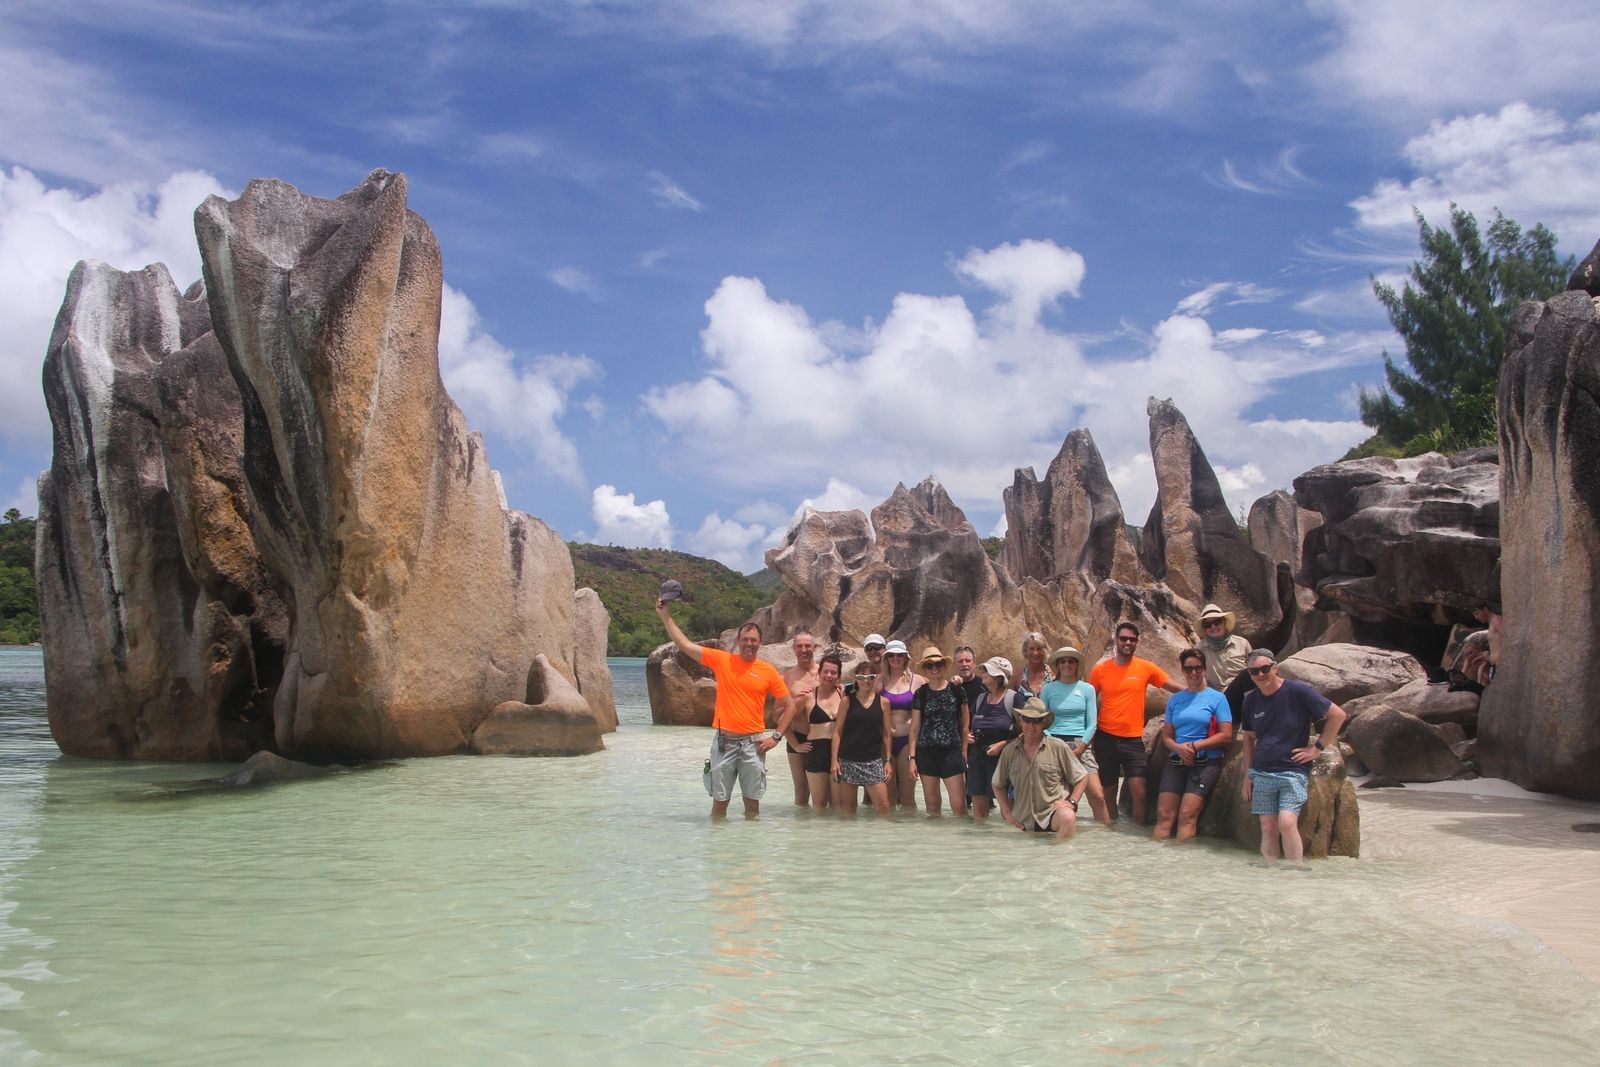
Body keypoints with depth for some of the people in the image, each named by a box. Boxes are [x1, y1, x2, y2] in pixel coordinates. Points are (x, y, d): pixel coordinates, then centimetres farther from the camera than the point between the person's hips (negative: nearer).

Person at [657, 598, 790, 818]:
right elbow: (684, 644, 1)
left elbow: (789, 706, 8)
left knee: (752, 802, 7)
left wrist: (776, 736, 0)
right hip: (724, 741, 0)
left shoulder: (768, 671, 2)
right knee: (720, 800, 5)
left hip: (753, 743, 0)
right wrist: (665, 616, -2)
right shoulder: (721, 660, 1)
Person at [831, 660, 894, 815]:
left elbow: (886, 734, 9)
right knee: (847, 808, 5)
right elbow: (837, 731, 2)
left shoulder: (883, 702, 5)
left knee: (883, 806, -7)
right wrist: (834, 760, -4)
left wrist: (888, 760, 5)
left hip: (873, 760, 1)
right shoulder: (847, 701, 2)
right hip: (847, 760, 0)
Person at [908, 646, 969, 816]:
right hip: (926, 752, 2)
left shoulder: (956, 690, 1)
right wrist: (912, 757, 1)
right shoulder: (921, 693, 4)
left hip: (952, 751, -1)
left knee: (959, 805, -7)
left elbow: (965, 725, 5)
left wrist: (964, 751, 0)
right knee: (931, 805, 8)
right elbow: (914, 728, 6)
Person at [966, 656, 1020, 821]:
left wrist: (1003, 744, -18)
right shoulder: (980, 699, 12)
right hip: (977, 758, 6)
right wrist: (968, 735, 5)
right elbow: (971, 726, 26)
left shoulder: (1013, 698, -7)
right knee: (978, 811, 7)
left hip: (1002, 758, -6)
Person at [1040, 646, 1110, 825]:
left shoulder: (1087, 689, 8)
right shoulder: (1049, 688, 7)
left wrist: (1080, 748, -6)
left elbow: (1091, 723, 5)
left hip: (1080, 745, 0)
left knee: (1097, 796, -11)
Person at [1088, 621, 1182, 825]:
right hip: (1105, 738, 1)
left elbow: (1179, 689, 7)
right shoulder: (1100, 670, 1)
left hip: (1133, 739, -1)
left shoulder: (1146, 668, 0)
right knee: (1108, 792, 10)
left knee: (1140, 791, -10)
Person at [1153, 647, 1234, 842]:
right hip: (1176, 761, 4)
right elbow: (1166, 735, 12)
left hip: (1206, 762, -4)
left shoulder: (1217, 698, 3)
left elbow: (1226, 736, -4)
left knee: (1187, 815, -15)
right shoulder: (1175, 700, 15)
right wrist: (1178, 748, -10)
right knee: (1164, 813, -7)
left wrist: (1194, 746, -11)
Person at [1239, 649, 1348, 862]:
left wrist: (1317, 748, -5)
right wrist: (1248, 774, 14)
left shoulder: (1297, 691, -8)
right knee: (1268, 829, 2)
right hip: (1262, 773, 5)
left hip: (1293, 771, -5)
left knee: (1287, 823, -19)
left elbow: (1337, 715, -5)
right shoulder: (1251, 700, 8)